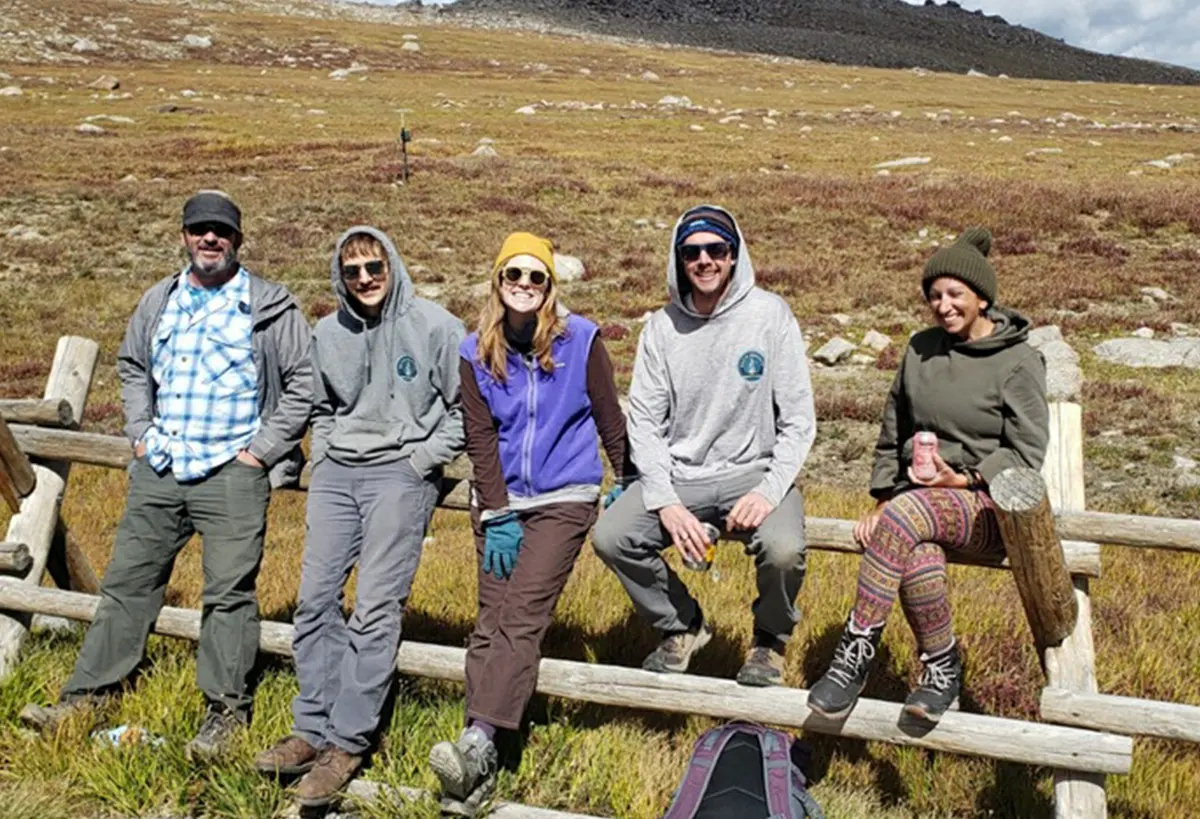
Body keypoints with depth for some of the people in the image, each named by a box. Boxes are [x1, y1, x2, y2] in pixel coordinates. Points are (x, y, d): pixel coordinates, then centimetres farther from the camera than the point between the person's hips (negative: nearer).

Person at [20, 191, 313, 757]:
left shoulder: (271, 307, -3)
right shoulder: (159, 301, 13)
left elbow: (303, 384, -4)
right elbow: (131, 366, 26)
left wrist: (261, 451, -8)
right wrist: (140, 432, 13)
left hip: (232, 475, -5)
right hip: (157, 471, 5)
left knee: (228, 593, -3)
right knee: (127, 581, 12)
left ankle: (226, 713, 9)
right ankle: (87, 694, 24)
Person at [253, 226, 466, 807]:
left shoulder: (434, 326, -3)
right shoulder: (327, 334, 11)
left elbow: (466, 407, 0)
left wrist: (423, 460, -7)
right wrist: (322, 454, 10)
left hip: (401, 473, -5)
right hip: (336, 473, 5)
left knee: (375, 608, -10)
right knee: (315, 598, 1)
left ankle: (346, 744, -4)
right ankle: (312, 730, 11)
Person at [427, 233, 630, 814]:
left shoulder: (579, 339, -3)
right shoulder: (476, 352, 2)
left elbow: (608, 415, 5)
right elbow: (480, 437, -1)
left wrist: (625, 484, 10)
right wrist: (497, 516, -6)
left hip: (564, 497, -3)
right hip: (499, 499, 3)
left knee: (520, 616, -16)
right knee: (491, 619, -3)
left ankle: (478, 741, -23)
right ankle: (482, 764, -2)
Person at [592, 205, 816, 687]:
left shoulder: (770, 314, -5)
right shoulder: (663, 327, 2)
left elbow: (798, 419, -6)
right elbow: (644, 421, 0)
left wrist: (770, 491, -20)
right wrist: (666, 504, -14)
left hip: (754, 471, -2)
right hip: (678, 475, 3)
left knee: (783, 548, -30)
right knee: (609, 537, -18)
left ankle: (770, 639, 7)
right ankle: (681, 626, 11)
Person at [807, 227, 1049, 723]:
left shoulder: (1018, 362, -2)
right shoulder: (921, 348, 14)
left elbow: (1027, 453, -4)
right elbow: (892, 435, 18)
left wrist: (965, 479, -17)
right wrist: (880, 503, 10)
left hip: (989, 504, -4)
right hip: (916, 499, 4)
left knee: (906, 514, -36)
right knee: (918, 561, -32)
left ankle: (857, 649, -27)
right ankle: (941, 664, -9)